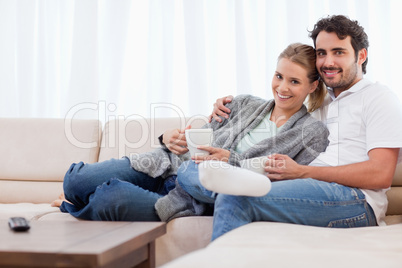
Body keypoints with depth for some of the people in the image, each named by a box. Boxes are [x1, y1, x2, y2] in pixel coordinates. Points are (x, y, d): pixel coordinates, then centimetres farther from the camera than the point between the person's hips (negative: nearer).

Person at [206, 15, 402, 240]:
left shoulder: (378, 97, 5)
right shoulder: (320, 103, 28)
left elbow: (381, 174, -8)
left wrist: (303, 172, -11)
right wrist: (227, 111, 21)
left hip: (356, 200, -7)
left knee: (236, 197, -28)